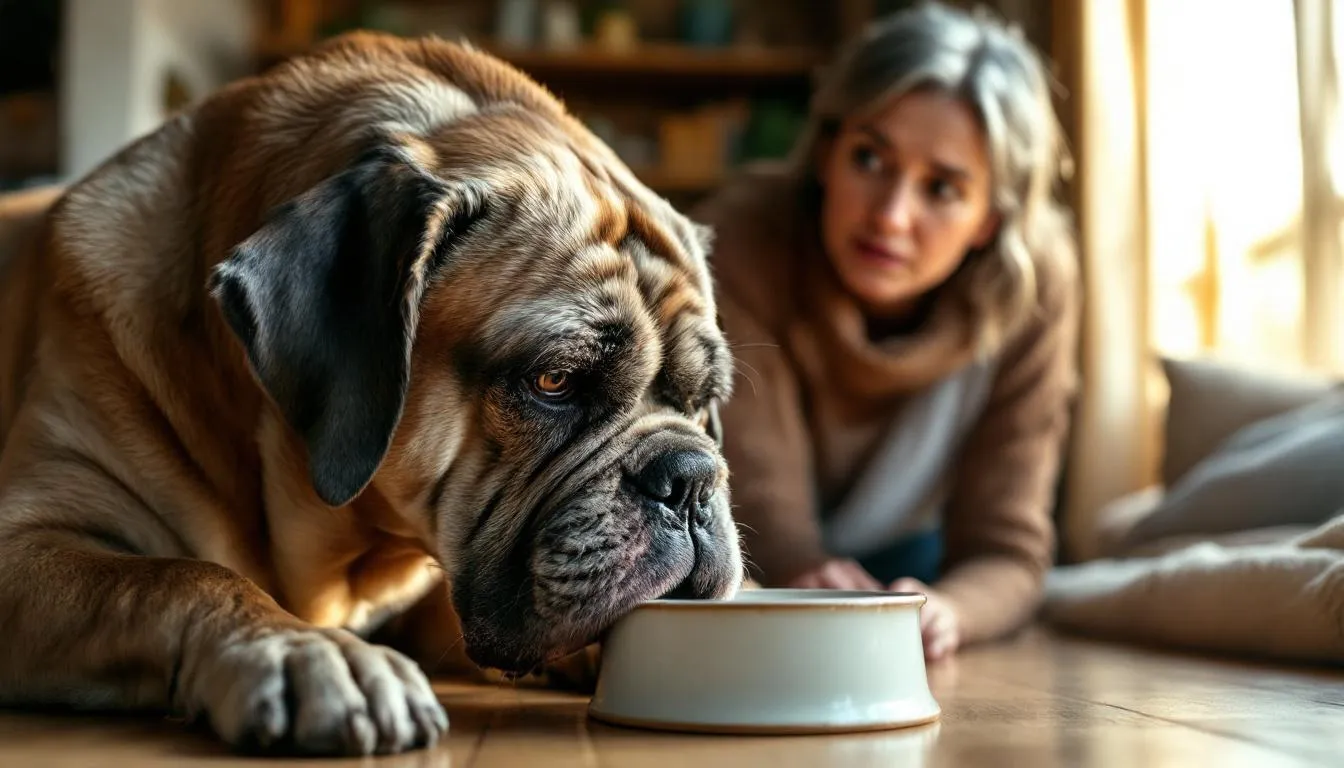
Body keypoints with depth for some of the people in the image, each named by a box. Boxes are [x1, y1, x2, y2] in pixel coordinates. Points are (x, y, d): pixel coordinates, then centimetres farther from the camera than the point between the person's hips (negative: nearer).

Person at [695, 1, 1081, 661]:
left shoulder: (1035, 280, -25)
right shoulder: (740, 247, -33)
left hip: (900, 561, 4)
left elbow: (1005, 547, -22)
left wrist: (940, 612, -45)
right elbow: (762, 517, -30)